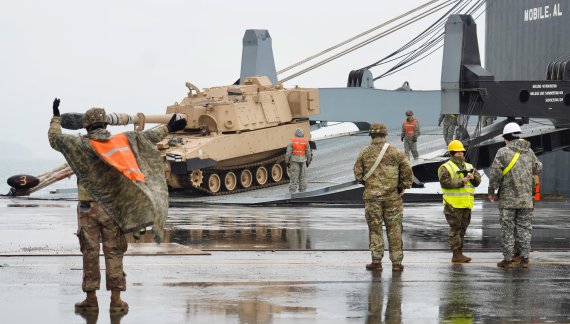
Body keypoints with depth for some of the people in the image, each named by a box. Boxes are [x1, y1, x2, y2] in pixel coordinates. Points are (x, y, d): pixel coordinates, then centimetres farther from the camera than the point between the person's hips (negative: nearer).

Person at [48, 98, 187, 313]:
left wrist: (56, 117, 19)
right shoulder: (122, 141, -1)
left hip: (88, 208, -2)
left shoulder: (81, 144, -7)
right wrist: (168, 129, 23)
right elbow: (147, 137, 10)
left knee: (90, 253, 5)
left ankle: (91, 299, 8)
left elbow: (54, 139, 4)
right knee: (113, 253, 6)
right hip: (113, 209, 2)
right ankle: (116, 301, 4)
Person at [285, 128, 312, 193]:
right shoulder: (306, 142, 1)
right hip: (303, 160, 1)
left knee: (294, 176, -1)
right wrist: (308, 162, 13)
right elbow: (308, 153, 2)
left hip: (294, 160, -1)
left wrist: (287, 162, 1)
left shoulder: (292, 141, -4)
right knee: (303, 177, 7)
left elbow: (288, 153, -7)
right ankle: (302, 191, 7)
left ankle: (292, 192, -4)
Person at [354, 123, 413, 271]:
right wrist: (403, 186, 10)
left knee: (375, 228, 6)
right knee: (394, 229, 6)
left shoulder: (365, 153, -2)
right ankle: (396, 262, 7)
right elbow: (407, 170, -2)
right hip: (392, 196, 0)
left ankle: (376, 261, 4)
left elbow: (358, 174, 2)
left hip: (372, 195, 0)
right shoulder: (394, 152, -3)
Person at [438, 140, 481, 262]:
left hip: (466, 204, 7)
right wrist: (461, 181, -19)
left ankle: (459, 253, 17)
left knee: (462, 229, 11)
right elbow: (445, 182, -17)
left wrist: (473, 177, -10)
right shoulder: (445, 168, -3)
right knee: (455, 228, -7)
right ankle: (456, 254, -7)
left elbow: (478, 181, 13)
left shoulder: (469, 167, 18)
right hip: (453, 204, -7)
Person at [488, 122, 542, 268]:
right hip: (526, 199, 4)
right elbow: (537, 169, 18)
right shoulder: (529, 152, 5)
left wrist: (491, 192, 2)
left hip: (508, 198, -4)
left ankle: (508, 259, 3)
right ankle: (524, 258, 7)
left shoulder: (503, 152, -9)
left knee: (508, 229, 2)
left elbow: (495, 174, -10)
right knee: (524, 228, 8)